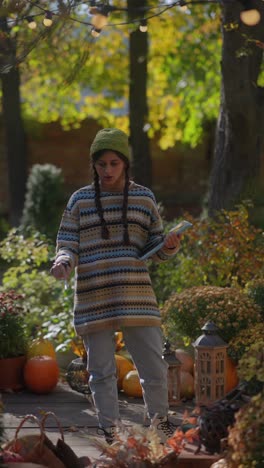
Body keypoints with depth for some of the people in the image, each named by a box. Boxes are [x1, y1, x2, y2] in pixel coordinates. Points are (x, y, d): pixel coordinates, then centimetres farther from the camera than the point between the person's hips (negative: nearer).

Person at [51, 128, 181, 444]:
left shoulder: (143, 198, 9)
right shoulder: (80, 201, 6)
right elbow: (68, 246, 6)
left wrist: (170, 246, -8)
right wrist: (63, 262, -16)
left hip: (136, 296, 1)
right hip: (94, 298, 0)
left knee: (154, 365, 0)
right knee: (102, 370, 5)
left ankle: (160, 421, 22)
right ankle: (111, 433, 17)